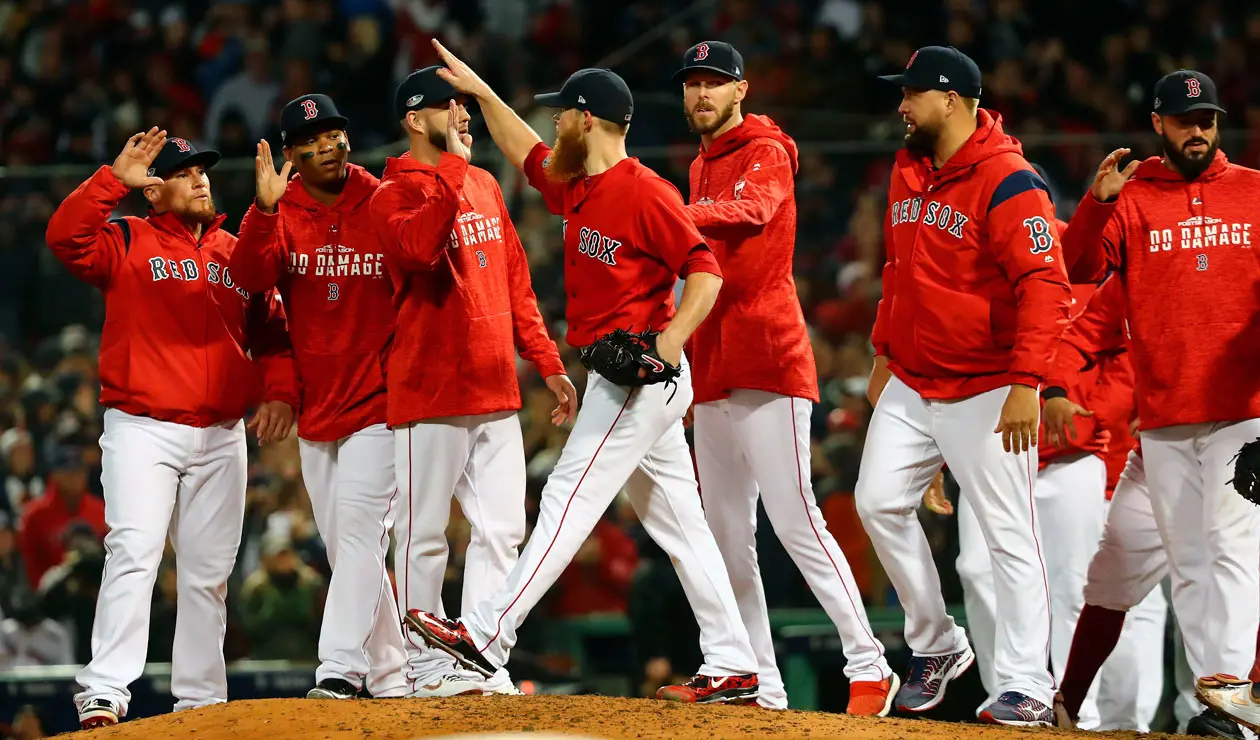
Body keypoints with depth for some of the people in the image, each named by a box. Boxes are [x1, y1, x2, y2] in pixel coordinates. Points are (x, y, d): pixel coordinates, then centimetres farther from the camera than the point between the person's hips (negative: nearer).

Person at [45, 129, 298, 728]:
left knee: (208, 571, 8)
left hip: (221, 437, 5)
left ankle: (201, 697, 16)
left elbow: (272, 333, 18)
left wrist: (279, 392, 2)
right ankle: (104, 692, -22)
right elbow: (66, 236, -17)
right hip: (142, 428, -5)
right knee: (134, 554, -17)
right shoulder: (128, 242, 2)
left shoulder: (241, 253, 15)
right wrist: (114, 179, -21)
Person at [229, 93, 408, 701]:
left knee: (356, 529, -17)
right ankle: (389, 679, 16)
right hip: (316, 409, 4)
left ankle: (340, 668, -24)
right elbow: (250, 277, -14)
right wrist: (264, 209, -28)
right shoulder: (280, 214, 3)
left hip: (377, 399, -4)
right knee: (344, 550, 8)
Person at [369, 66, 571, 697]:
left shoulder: (485, 186, 17)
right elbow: (420, 248, -28)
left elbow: (515, 282, 21)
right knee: (425, 535, -2)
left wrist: (548, 363, 15)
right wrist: (452, 167, -25)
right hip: (430, 392, -7)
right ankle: (427, 667, 3)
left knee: (501, 531, 3)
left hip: (496, 391, 7)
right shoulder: (395, 195, -5)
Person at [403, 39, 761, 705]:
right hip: (620, 380, 9)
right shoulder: (577, 188, 14)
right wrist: (481, 93, 30)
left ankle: (487, 639, -13)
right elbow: (528, 154, 33)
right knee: (679, 526, 6)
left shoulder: (645, 193, -14)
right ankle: (731, 670, 6)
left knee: (569, 500, -11)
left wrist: (671, 341, -31)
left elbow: (705, 272, -19)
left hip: (641, 374, -9)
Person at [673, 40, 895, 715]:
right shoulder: (700, 168, 20)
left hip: (768, 368, -9)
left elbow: (748, 213, -28)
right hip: (712, 374, 9)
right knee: (727, 535, 6)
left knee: (795, 522, -14)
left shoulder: (766, 154, -5)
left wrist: (674, 217, -46)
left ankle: (868, 666, -10)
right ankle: (762, 690, 9)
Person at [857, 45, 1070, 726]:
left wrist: (1026, 382, -29)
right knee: (880, 503, 2)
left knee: (1009, 534, -6)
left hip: (985, 391, -8)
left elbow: (1045, 285, -23)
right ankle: (936, 647, 16)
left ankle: (1026, 687, -4)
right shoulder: (909, 173, 10)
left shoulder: (1006, 183, -17)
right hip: (910, 384, 8)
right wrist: (884, 351, 20)